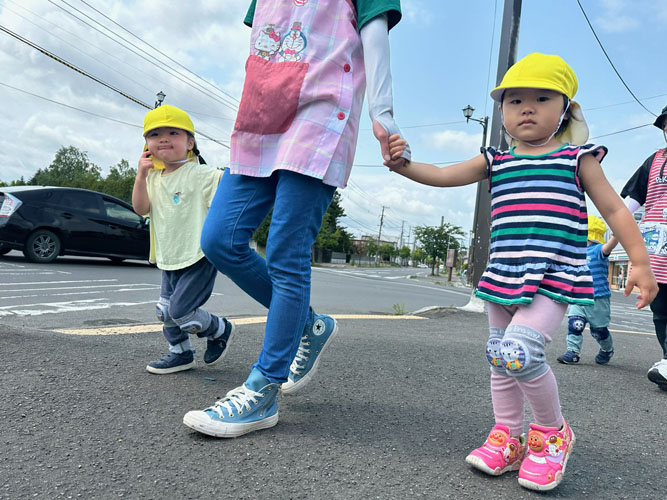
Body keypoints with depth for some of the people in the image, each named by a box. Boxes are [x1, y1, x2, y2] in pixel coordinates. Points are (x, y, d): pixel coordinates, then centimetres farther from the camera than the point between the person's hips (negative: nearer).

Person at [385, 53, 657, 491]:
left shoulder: (577, 158, 5)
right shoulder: (496, 161, 12)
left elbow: (615, 210, 7)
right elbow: (443, 175, 4)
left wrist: (640, 263, 1)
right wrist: (403, 164, -12)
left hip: (553, 279, -5)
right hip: (503, 275, 5)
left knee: (520, 351, -21)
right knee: (499, 357, 11)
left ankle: (552, 431, 7)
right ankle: (507, 437, 29)